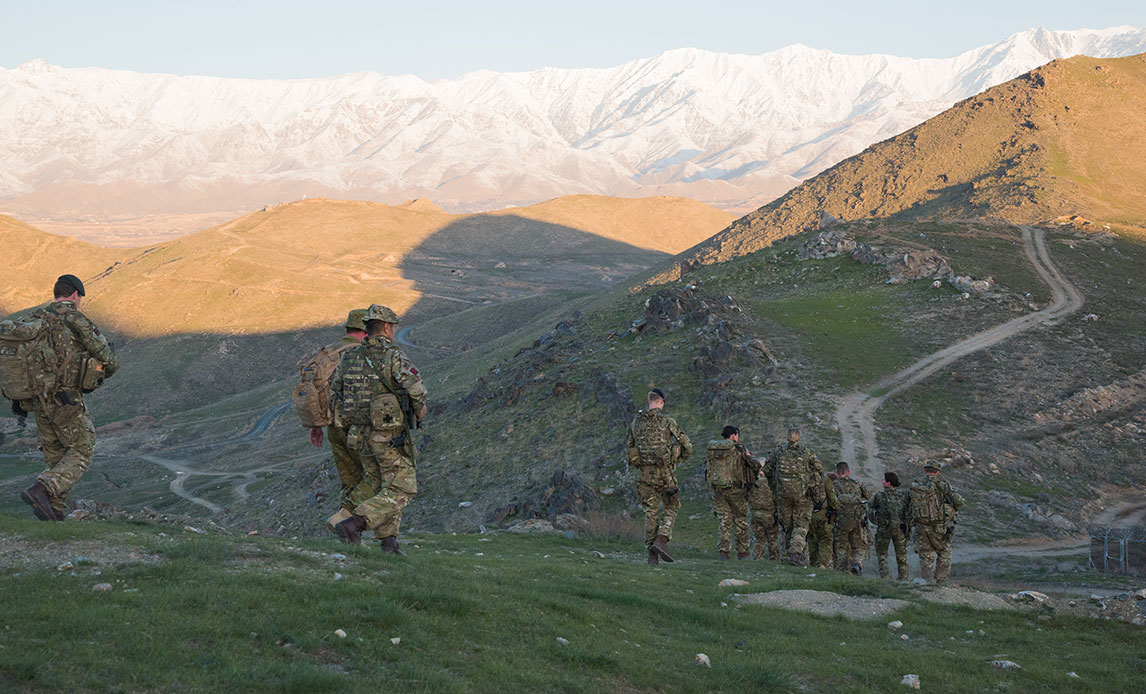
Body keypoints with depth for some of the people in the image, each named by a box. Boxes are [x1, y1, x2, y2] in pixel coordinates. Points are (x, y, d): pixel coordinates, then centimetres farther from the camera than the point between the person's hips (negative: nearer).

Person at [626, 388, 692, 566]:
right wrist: (679, 461, 17)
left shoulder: (636, 422, 7)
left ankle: (652, 554, 4)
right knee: (671, 508, 13)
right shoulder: (667, 421, -6)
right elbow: (687, 445, -2)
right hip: (665, 473, -3)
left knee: (651, 513, 10)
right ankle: (661, 540, -9)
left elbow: (628, 449, 13)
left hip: (644, 472, 4)